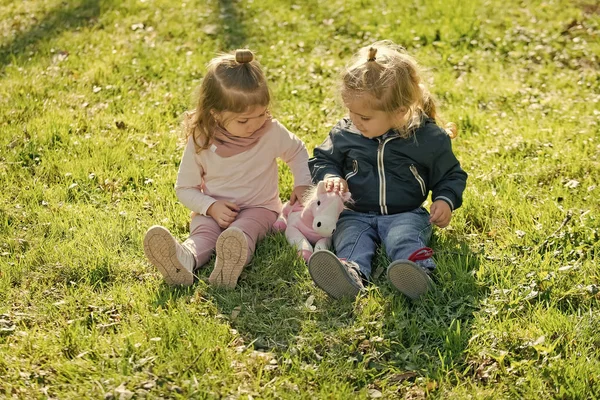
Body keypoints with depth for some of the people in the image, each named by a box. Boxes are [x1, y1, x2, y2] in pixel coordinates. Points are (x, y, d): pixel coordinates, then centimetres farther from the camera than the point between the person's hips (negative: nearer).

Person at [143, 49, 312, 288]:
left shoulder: (272, 132, -7)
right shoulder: (200, 142, -10)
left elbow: (297, 152, 14)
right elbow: (185, 188, 0)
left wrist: (303, 184, -2)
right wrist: (210, 207, -17)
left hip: (259, 208, -1)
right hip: (214, 211, 1)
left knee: (241, 232, -35)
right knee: (203, 233, -32)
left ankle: (232, 262, -67)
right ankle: (185, 259, -64)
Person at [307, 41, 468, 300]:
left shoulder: (428, 138, -4)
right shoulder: (344, 133, 1)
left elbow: (450, 175, 9)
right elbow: (322, 160, 14)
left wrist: (445, 200, -11)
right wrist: (331, 178, -9)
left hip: (406, 214, -1)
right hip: (356, 214, 2)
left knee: (404, 238, -34)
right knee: (350, 238, -30)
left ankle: (417, 269, -62)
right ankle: (351, 273, -60)